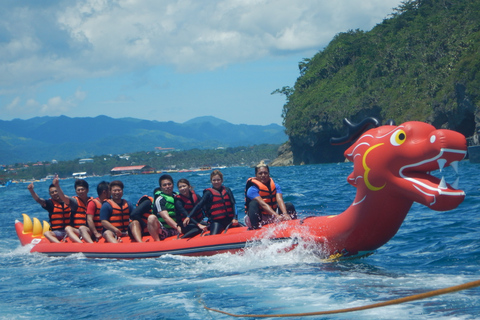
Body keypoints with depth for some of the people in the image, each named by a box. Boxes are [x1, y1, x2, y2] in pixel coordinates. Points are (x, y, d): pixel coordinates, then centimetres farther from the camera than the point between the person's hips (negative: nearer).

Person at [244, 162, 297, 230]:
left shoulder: (275, 186, 5)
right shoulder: (252, 190, -13)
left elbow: (279, 200, -13)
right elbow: (263, 204, -27)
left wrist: (285, 214, -33)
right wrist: (277, 216, -41)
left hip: (271, 218, 5)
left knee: (289, 206, -10)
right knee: (253, 203, -32)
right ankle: (254, 227, -41)